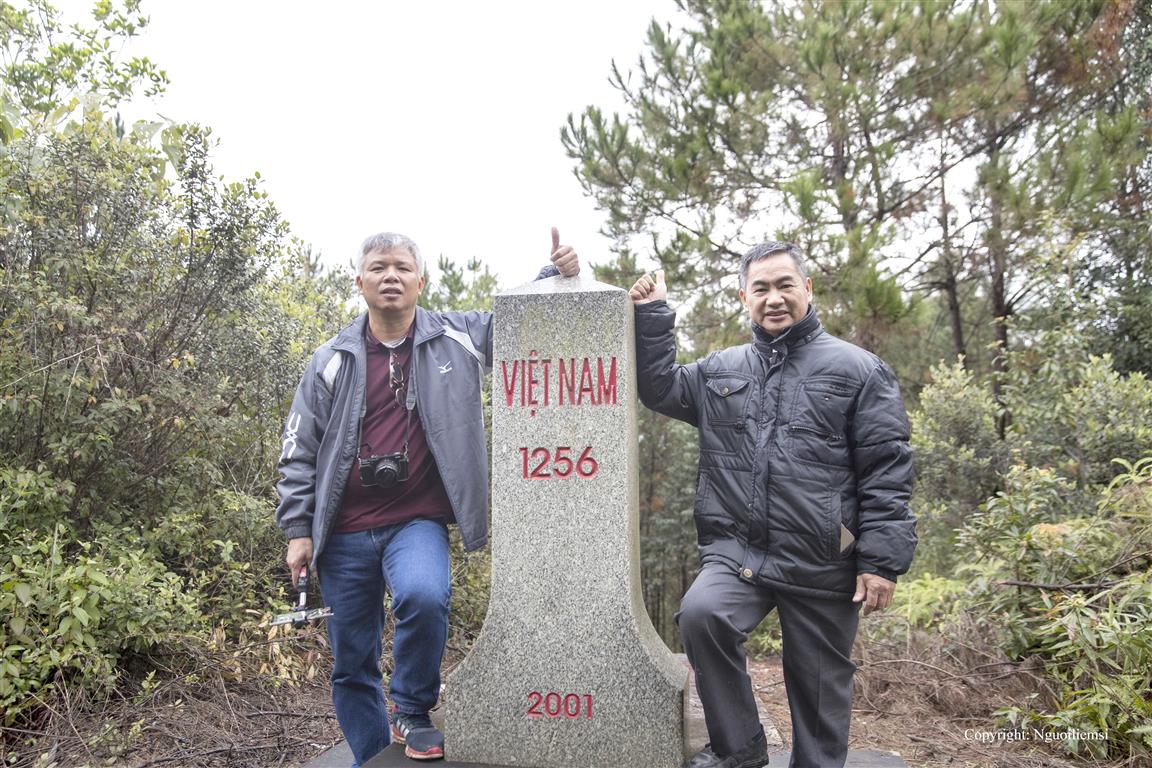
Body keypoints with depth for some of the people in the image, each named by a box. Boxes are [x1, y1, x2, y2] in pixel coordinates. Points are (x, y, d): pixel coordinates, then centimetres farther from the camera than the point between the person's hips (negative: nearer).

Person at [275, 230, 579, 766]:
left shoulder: (458, 338, 2)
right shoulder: (333, 360, 3)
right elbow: (300, 450, 5)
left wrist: (554, 274, -11)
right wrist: (298, 529, 0)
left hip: (418, 523, -1)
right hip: (346, 531, 2)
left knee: (424, 596, -32)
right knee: (350, 666, 9)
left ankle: (412, 713, -3)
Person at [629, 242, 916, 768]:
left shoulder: (858, 370, 0)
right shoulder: (720, 370, 12)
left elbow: (887, 472, -2)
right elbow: (658, 387, 17)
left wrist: (881, 562, -9)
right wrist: (652, 315, 7)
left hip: (823, 566, -2)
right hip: (736, 551, 2)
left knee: (819, 684, 9)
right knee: (700, 613, -25)